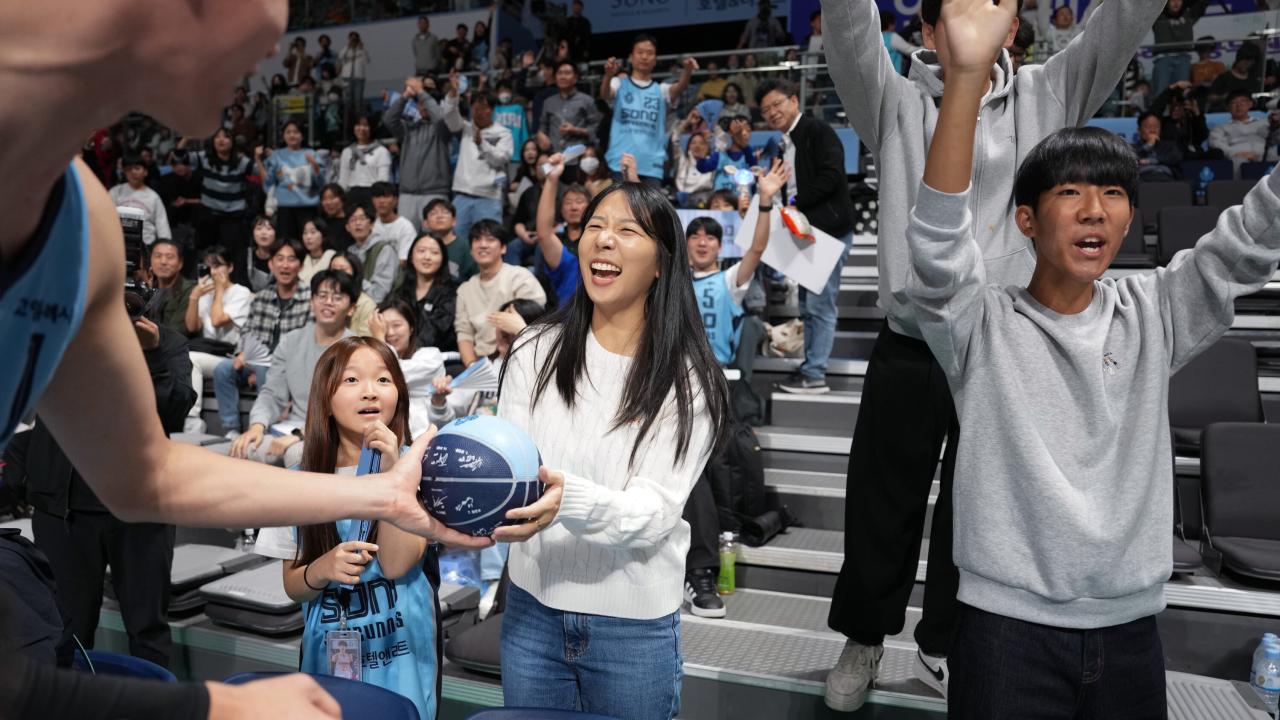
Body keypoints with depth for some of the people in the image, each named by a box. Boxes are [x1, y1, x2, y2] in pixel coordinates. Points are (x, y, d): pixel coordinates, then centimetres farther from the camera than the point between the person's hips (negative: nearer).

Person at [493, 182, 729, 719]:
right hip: (532, 610, 2)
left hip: (635, 627, -2)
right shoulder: (536, 351, -4)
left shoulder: (689, 380, -11)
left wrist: (572, 501, -39)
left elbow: (655, 510, -19)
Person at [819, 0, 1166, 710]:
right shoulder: (895, 102, 2)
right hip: (910, 351, -1)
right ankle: (863, 638, 32)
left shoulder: (1049, 94, 7)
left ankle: (945, 647, 34)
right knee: (882, 510, 9)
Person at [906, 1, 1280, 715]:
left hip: (1132, 627, 4)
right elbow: (939, 236, -24)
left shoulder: (1153, 314, 4)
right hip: (1009, 623, -4)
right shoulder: (984, 323, -8)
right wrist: (968, 73, -35)